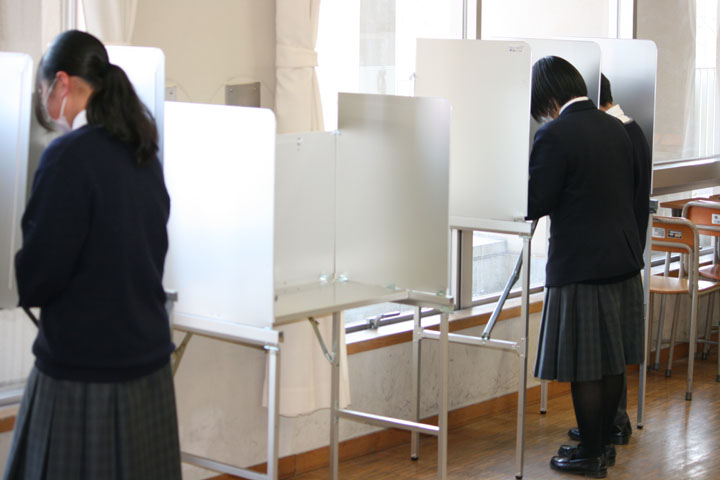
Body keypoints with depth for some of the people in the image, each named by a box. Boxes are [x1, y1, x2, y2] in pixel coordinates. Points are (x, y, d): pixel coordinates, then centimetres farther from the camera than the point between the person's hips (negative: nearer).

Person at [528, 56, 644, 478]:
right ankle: (604, 443, 26)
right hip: (624, 258, 8)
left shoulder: (555, 135, -16)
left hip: (580, 265, -8)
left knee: (584, 367, 3)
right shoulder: (616, 128, 7)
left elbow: (535, 205, -16)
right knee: (613, 361, 15)